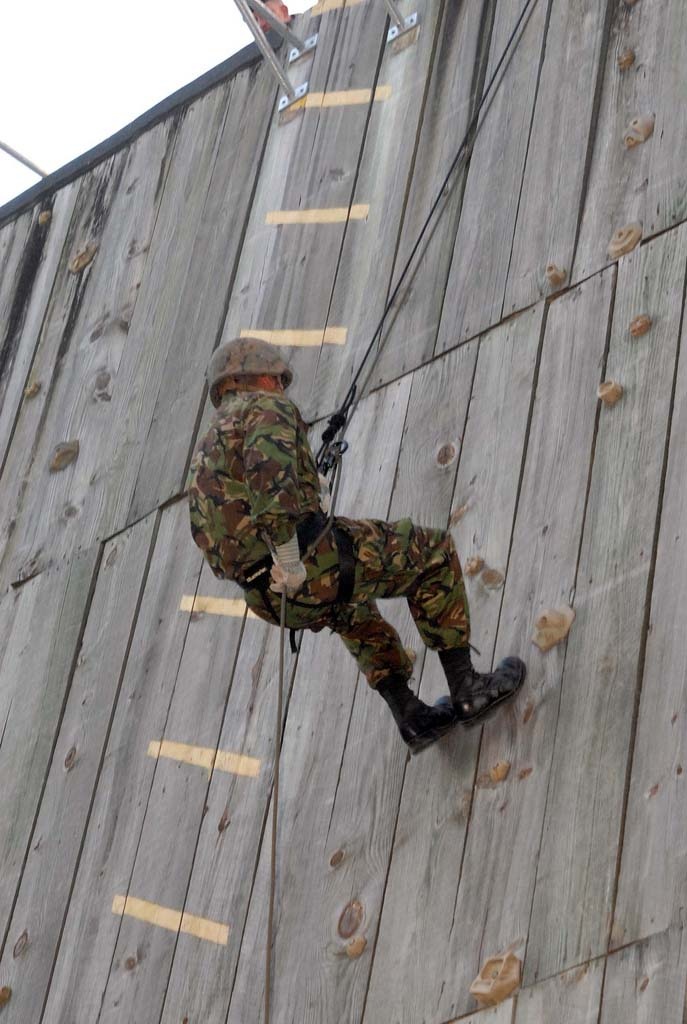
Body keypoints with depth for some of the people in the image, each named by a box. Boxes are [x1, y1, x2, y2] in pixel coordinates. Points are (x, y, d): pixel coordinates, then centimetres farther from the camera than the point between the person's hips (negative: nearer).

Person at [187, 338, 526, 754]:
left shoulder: (207, 450, 25)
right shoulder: (267, 408, 0)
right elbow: (269, 466, -23)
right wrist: (288, 555, -26)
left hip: (268, 596, 8)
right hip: (310, 563, -8)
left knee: (351, 606, 39)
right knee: (434, 552, 13)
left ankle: (411, 717, 33)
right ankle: (467, 689, 13)